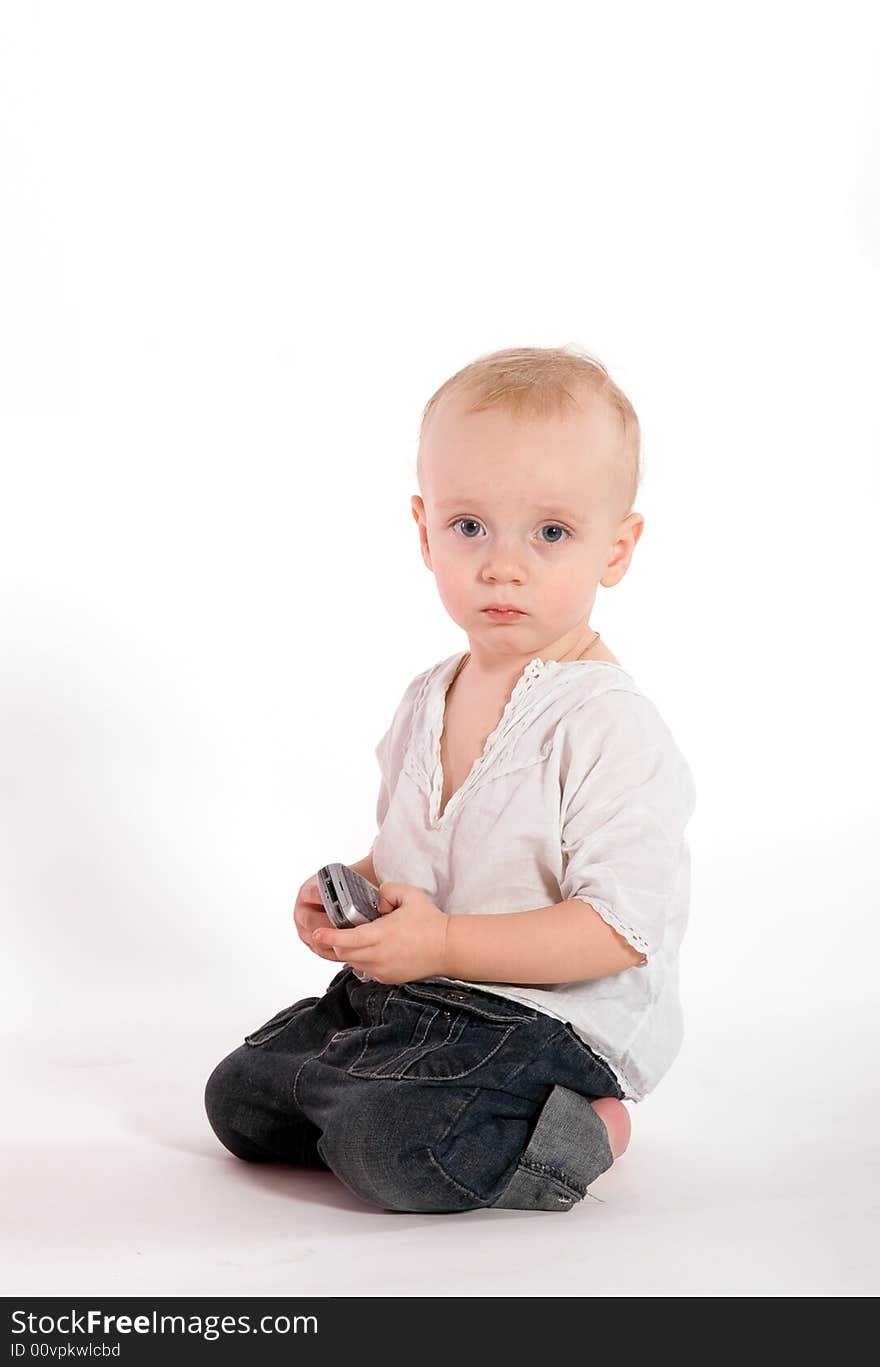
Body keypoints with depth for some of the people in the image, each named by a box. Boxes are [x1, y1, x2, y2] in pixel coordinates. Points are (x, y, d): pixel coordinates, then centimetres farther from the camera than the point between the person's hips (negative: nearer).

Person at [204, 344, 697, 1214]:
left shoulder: (610, 726, -19)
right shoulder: (430, 699, 7)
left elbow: (624, 926, -23)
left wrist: (444, 942, -25)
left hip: (550, 1020, -8)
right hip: (406, 991, 8)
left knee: (393, 1150, -28)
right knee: (238, 1100, 8)